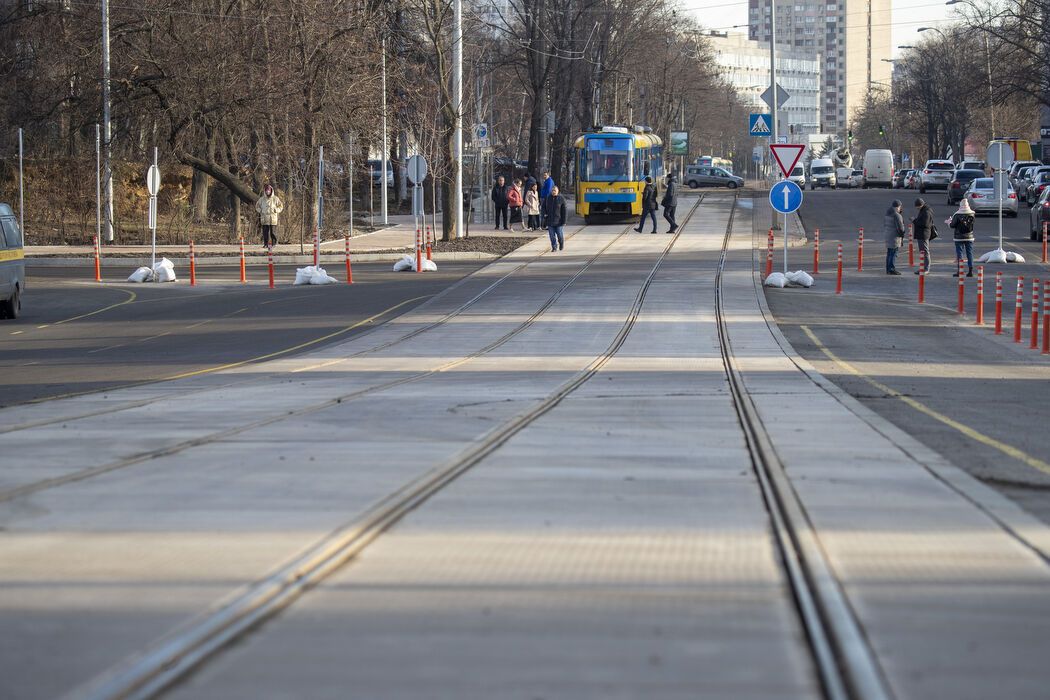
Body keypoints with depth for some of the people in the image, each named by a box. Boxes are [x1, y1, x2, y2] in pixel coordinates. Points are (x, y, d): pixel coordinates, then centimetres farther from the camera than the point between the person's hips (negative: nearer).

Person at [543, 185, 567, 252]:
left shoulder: (561, 199, -5)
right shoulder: (547, 198, 3)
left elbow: (564, 211, -4)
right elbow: (543, 207, 16)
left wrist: (563, 221, -7)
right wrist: (544, 214, -3)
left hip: (558, 221, -2)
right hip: (550, 221, 2)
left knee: (560, 235, 5)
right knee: (552, 235, 2)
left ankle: (561, 245, 30)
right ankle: (554, 247, 12)